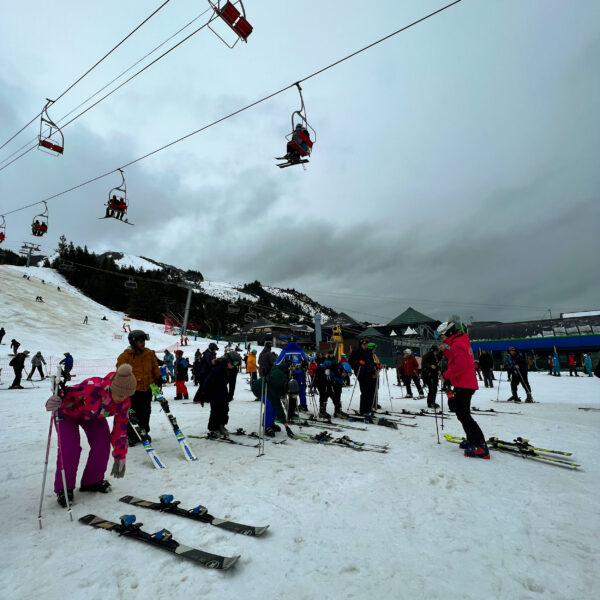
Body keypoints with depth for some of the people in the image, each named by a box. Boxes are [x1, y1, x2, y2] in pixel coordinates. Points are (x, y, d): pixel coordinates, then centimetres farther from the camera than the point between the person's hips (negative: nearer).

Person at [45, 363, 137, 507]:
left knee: (103, 442, -11)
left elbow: (121, 427, -13)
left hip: (92, 415, 4)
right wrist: (54, 402, -58)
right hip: (68, 412, -4)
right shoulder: (92, 386, -46)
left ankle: (93, 481, 13)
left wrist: (120, 457, -6)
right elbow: (68, 393, -34)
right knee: (69, 447, -19)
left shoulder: (124, 402, -26)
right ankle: (63, 488, 4)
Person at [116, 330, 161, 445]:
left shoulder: (149, 353, 4)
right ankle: (131, 436, 20)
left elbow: (155, 368, 14)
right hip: (132, 391, -4)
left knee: (145, 413, 14)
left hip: (147, 389, 4)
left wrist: (158, 379, 13)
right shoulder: (125, 356, -10)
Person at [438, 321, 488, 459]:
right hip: (466, 384, 11)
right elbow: (454, 359, 21)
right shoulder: (462, 342, 16)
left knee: (463, 415, -8)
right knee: (462, 413, 19)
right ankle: (472, 439, 26)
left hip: (463, 386, -11)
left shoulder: (457, 344, -16)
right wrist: (445, 350, 9)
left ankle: (481, 447, -7)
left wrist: (446, 375, -16)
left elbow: (460, 365, -26)